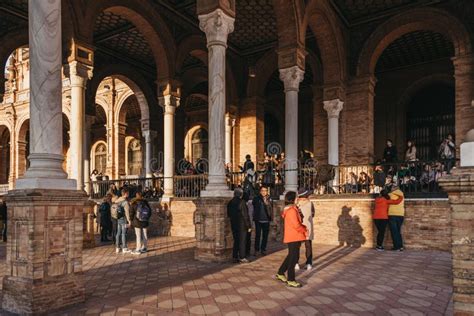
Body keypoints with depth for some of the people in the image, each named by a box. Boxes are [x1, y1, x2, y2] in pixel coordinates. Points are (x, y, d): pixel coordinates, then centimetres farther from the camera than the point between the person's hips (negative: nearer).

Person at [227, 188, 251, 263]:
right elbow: (245, 215, -14)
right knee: (242, 241, 1)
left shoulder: (230, 202, 5)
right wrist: (248, 226, -10)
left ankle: (235, 257, 16)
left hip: (233, 225, 6)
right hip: (242, 225, -6)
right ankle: (242, 258, 4)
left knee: (236, 241, 14)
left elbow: (228, 214, 14)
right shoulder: (242, 202, -15)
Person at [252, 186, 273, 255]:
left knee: (265, 236, 9)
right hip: (258, 220, -2)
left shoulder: (269, 199, 2)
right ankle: (256, 250, 11)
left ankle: (263, 249, 20)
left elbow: (271, 209, 1)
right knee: (257, 235, 2)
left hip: (266, 220, 2)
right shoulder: (256, 198, -2)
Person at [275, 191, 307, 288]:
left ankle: (280, 273, 29)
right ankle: (291, 280, 4)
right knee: (294, 258, -3)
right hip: (294, 237, -10)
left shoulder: (291, 209, 13)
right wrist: (305, 231, -7)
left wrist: (304, 228, 3)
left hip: (293, 237, 10)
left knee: (291, 256, 19)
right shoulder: (292, 210, -20)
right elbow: (296, 225, -22)